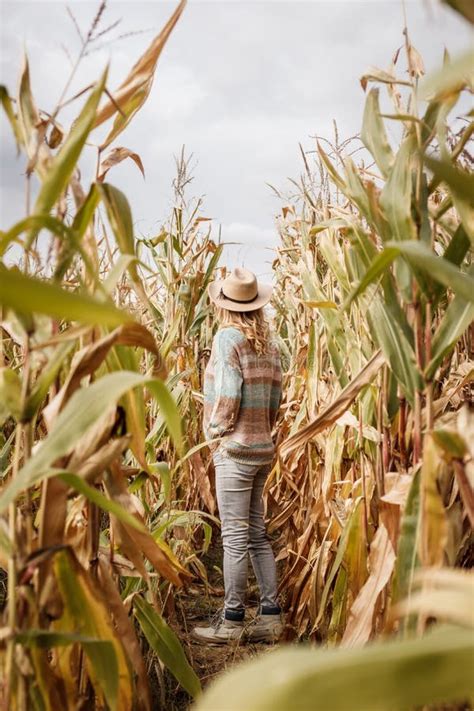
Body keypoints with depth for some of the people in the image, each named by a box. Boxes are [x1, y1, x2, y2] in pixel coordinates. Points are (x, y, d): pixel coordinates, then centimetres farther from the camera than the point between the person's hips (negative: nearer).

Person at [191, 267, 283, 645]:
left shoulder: (228, 337, -11)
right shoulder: (268, 342, 10)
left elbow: (227, 395, -16)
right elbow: (275, 398, 11)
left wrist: (216, 434, -3)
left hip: (234, 448, -8)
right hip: (264, 448, 8)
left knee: (235, 537, -2)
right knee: (257, 534, 13)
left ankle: (232, 621, 5)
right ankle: (271, 616, 16)